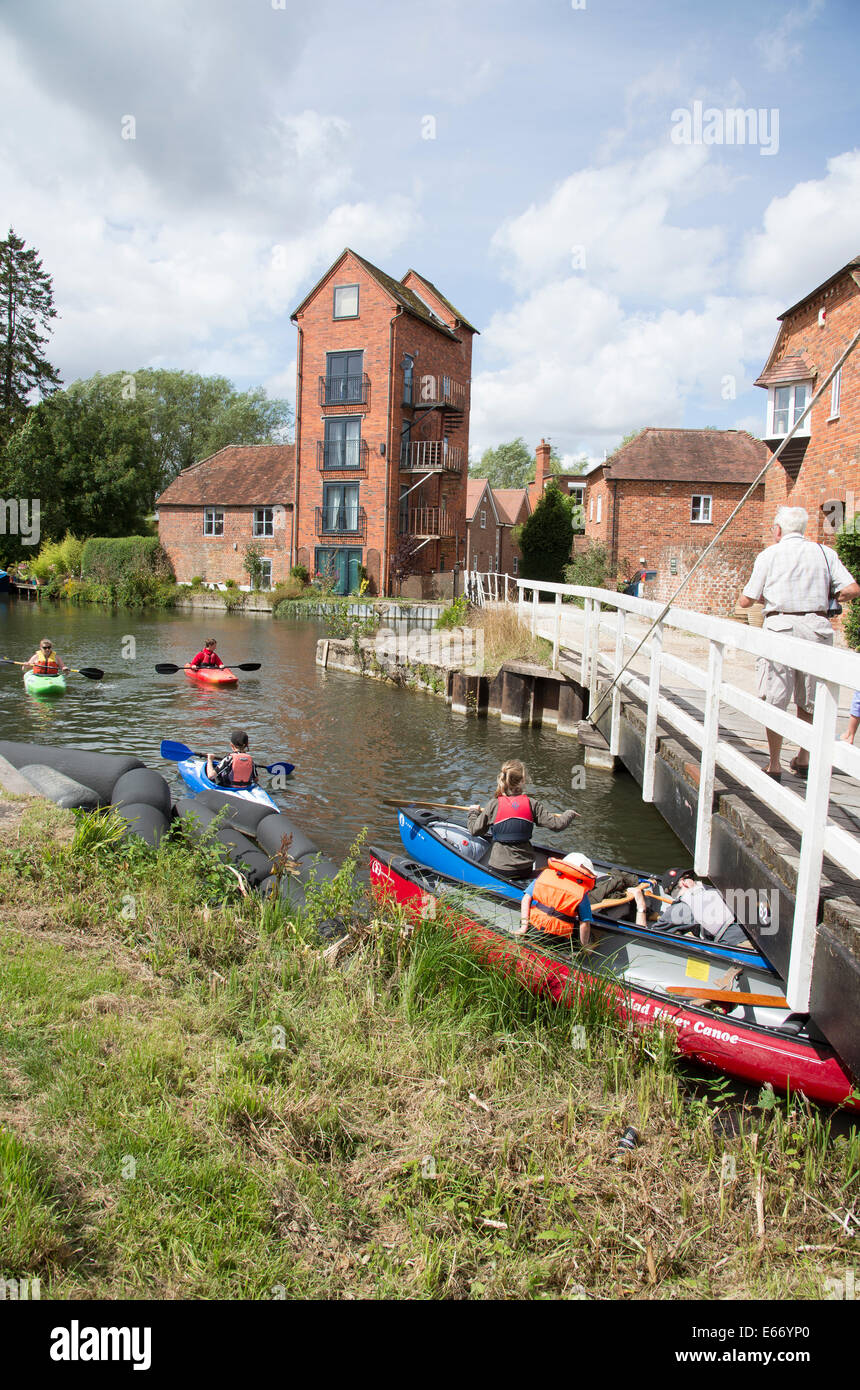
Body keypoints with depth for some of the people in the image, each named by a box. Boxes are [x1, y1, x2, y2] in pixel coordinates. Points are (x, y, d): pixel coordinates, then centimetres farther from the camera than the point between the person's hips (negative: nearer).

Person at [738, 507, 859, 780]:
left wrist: (760, 598, 26)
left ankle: (774, 765, 4)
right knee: (808, 700, 14)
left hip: (781, 625, -3)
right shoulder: (825, 552, 9)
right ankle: (803, 759, 23)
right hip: (817, 628, 3)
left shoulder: (768, 555, 3)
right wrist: (824, 600, 18)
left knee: (774, 701, 2)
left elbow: (746, 601, 3)